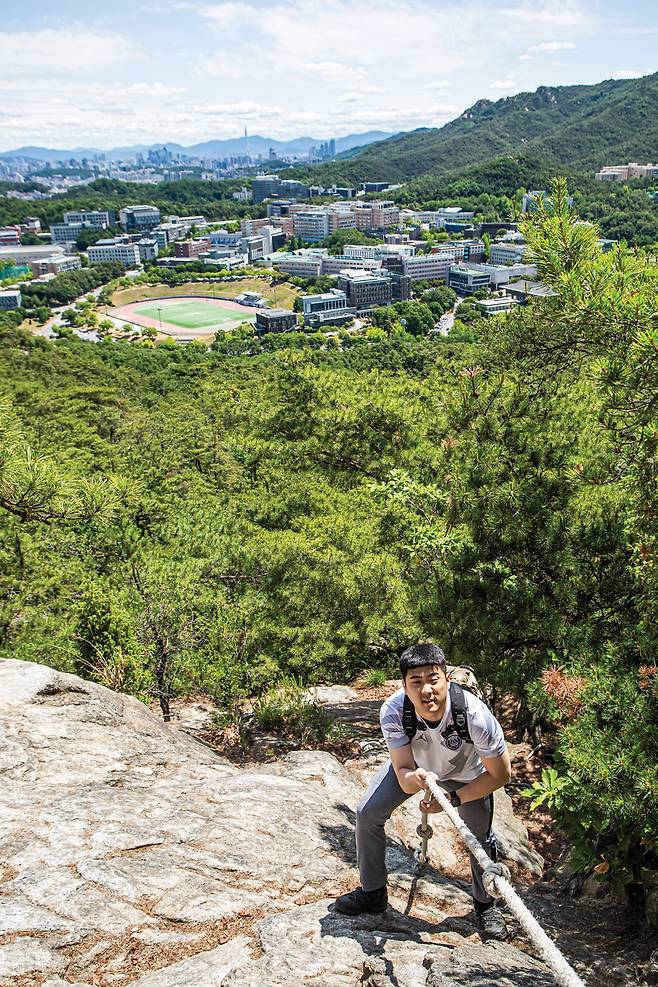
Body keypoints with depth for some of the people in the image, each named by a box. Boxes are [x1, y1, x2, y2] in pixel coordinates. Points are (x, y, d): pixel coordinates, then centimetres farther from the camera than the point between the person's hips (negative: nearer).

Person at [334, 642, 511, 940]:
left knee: (482, 837, -2)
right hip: (413, 766, 2)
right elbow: (403, 773, -33)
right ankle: (373, 893, 18)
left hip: (466, 775, -1)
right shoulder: (393, 711, -38)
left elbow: (500, 774, -26)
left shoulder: (474, 714, -41)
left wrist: (453, 799, -30)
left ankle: (485, 905, 29)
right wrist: (416, 779, -57)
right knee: (367, 814, -6)